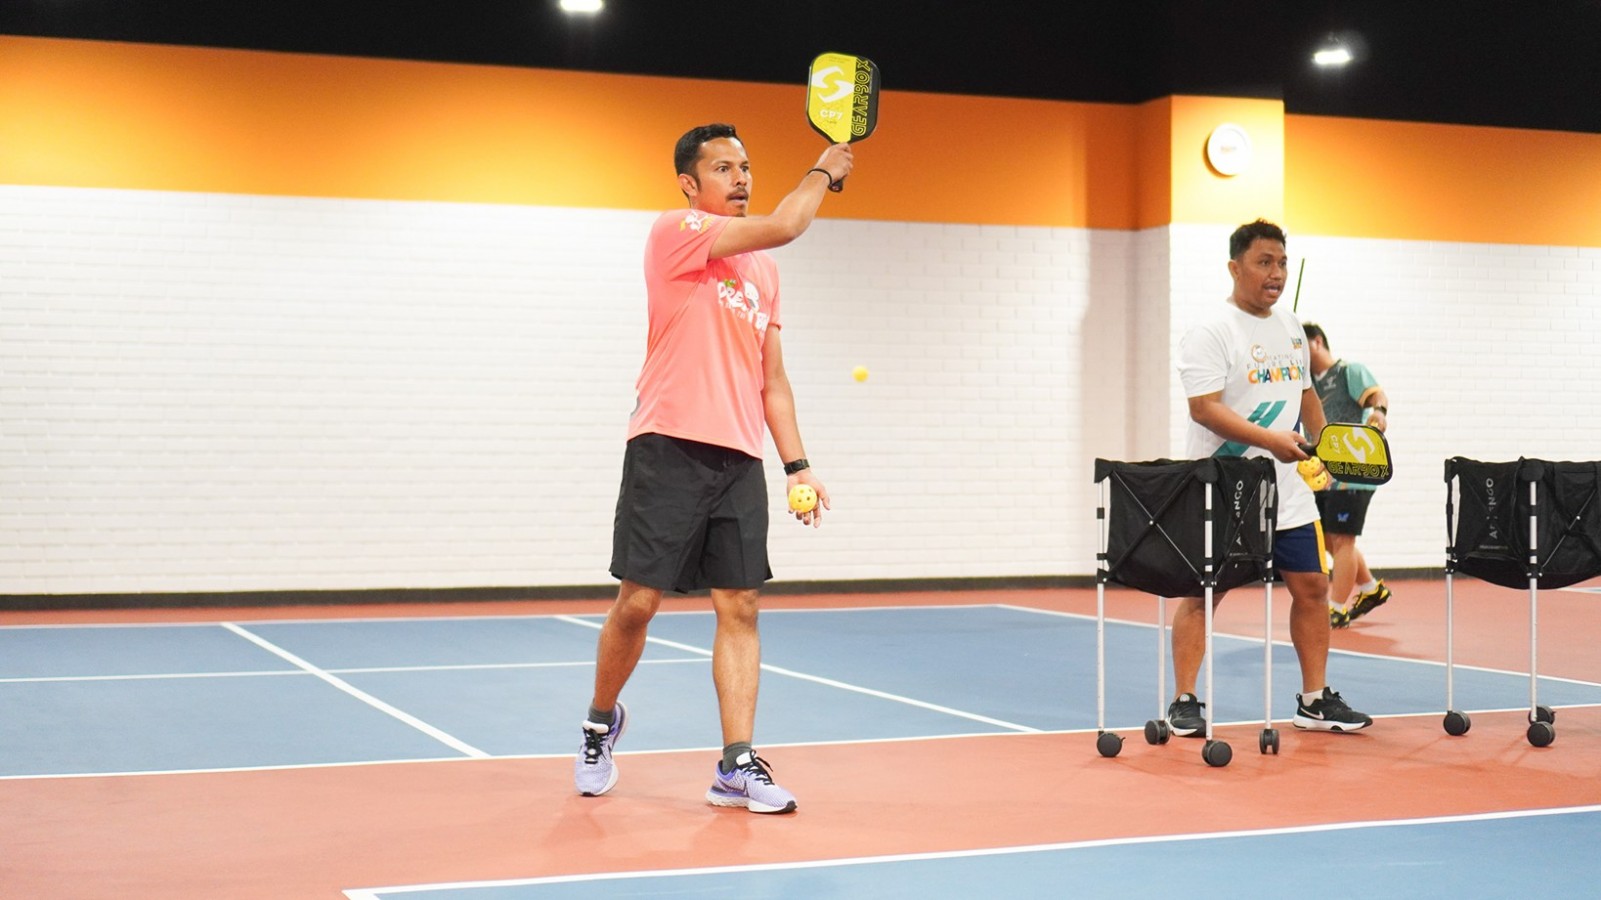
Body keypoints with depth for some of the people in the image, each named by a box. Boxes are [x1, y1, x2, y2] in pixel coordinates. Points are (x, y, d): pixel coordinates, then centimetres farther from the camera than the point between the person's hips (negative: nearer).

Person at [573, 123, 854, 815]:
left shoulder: (762, 272, 19)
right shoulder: (674, 233, -3)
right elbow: (781, 226, -15)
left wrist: (796, 462, 12)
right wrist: (823, 172, 2)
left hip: (740, 460, 6)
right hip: (668, 450, -6)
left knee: (740, 607, 0)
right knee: (638, 599, -2)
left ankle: (736, 766, 1)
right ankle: (601, 723, 23)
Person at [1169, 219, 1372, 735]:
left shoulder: (1291, 328, 14)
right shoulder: (1211, 334, -10)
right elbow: (1204, 407, -20)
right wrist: (1270, 439, -28)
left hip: (1288, 493, 7)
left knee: (1312, 587, 6)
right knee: (1203, 592, -2)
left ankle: (1315, 701, 16)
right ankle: (1184, 702, 5)